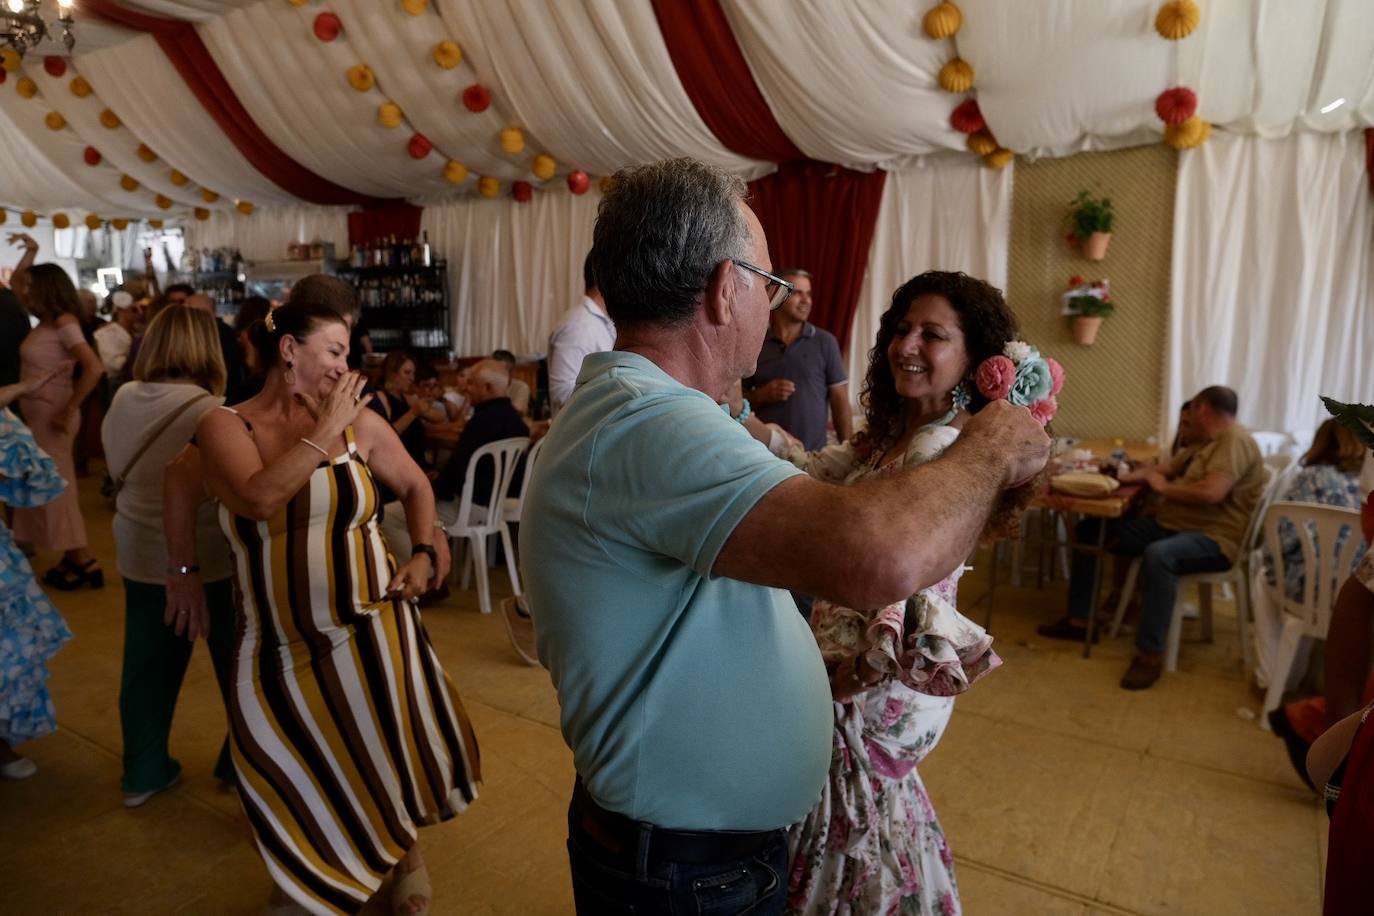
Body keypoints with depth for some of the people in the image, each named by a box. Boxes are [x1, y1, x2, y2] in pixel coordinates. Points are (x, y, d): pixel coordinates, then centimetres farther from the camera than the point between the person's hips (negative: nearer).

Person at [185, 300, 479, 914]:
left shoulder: (359, 421, -2)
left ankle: (406, 851, 40)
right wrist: (324, 430, -16)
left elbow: (415, 486, 10)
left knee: (389, 760, 8)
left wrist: (425, 553, -2)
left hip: (368, 630, 0)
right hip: (277, 647, 0)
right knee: (290, 779, 9)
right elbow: (257, 498, -22)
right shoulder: (225, 426, -4)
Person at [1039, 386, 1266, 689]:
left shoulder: (1234, 440, -14)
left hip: (1213, 539, -10)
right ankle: (1079, 620, 5)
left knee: (1157, 555, -42)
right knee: (1090, 529, 3)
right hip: (1170, 525, 10)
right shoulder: (1203, 444, 17)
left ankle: (1149, 655, -32)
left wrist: (1164, 487, -13)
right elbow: (1167, 471, 25)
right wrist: (1139, 474, 4)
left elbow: (1212, 492, -29)